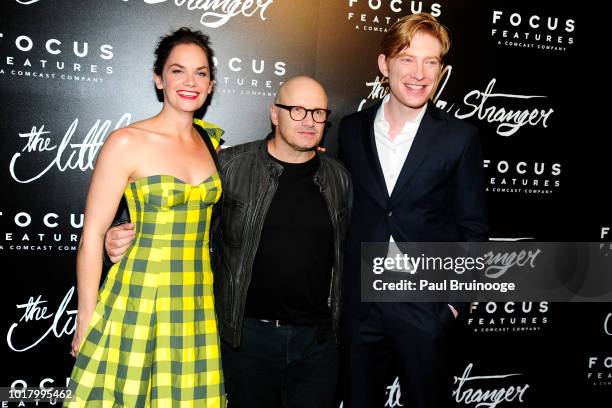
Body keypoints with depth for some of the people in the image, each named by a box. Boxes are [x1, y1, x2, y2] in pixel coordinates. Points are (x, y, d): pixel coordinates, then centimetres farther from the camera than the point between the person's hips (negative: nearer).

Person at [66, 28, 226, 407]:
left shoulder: (211, 141, 6)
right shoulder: (127, 142, -11)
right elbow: (92, 235, -9)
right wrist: (86, 322, -8)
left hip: (198, 302, 5)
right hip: (140, 298, -5)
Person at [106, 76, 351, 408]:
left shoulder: (338, 177, 5)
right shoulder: (230, 166, -6)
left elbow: (341, 253, 11)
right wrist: (122, 242, -15)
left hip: (317, 340, 3)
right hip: (248, 334, -2)